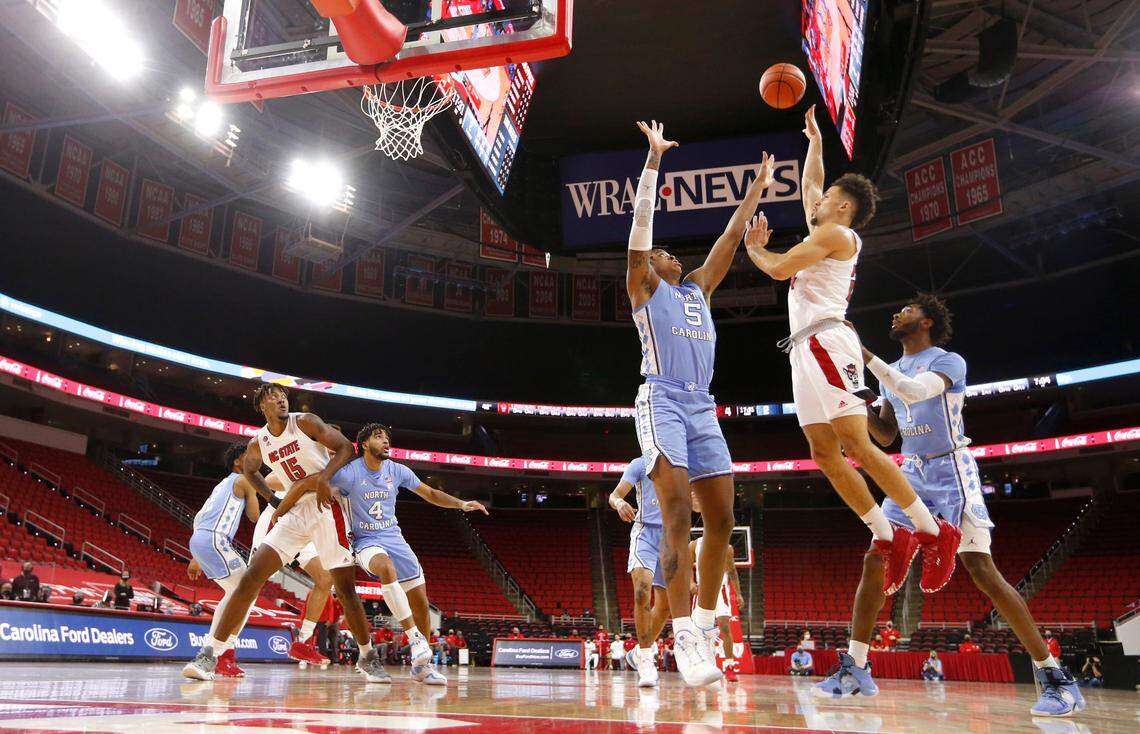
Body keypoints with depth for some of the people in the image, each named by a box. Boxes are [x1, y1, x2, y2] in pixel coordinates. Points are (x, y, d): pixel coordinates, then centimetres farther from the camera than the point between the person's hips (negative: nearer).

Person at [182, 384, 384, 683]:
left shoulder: (305, 422, -6)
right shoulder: (257, 444, 5)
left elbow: (346, 448, -8)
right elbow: (248, 471, 27)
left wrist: (324, 477, -24)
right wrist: (273, 498, 13)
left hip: (326, 507, -3)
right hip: (293, 512, 3)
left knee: (345, 587, -3)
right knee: (251, 576, -10)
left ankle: (368, 658, 12)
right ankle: (210, 653, -2)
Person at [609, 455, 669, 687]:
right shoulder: (641, 463, 1)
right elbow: (615, 494, -6)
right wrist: (619, 503, -31)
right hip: (646, 531, -5)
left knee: (666, 603, 8)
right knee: (642, 590, -26)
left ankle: (639, 654, 27)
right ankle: (646, 659, -21)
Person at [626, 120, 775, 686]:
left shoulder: (698, 289, 27)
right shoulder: (643, 286, 12)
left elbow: (730, 238, 30)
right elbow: (642, 221, 4)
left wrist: (757, 189, 31)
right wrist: (655, 157, 2)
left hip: (702, 407, 7)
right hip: (662, 401, -6)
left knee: (721, 521, 1)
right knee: (677, 518, -19)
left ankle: (705, 627, 14)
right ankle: (686, 640, -20)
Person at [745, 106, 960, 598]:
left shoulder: (837, 233, 0)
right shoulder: (824, 233, 26)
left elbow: (779, 268, -9)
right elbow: (809, 182, 42)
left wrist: (752, 246, 9)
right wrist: (814, 139, 46)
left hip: (827, 342, -9)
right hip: (805, 349, 9)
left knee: (857, 446, -16)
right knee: (825, 453, 0)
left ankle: (934, 531, -10)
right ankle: (889, 540, 2)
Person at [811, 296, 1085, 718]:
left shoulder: (949, 362, -8)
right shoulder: (891, 373, 14)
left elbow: (914, 390, -30)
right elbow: (886, 436, 18)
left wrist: (864, 354, -30)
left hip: (952, 472, -6)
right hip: (912, 474, 7)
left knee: (982, 571, -14)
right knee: (875, 562, -4)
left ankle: (1054, 675, -1)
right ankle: (855, 669, 2)